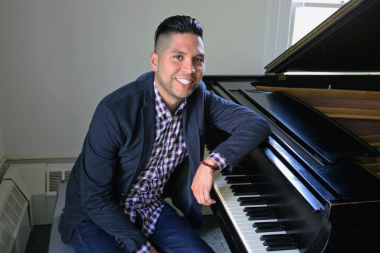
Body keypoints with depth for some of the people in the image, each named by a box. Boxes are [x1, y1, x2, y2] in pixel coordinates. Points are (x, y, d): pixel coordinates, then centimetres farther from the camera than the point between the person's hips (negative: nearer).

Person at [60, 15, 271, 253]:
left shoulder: (198, 98, -10)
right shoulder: (115, 111, -27)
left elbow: (258, 124, -14)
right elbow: (95, 199, -22)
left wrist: (211, 163, -28)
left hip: (151, 207, 5)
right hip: (97, 215, -4)